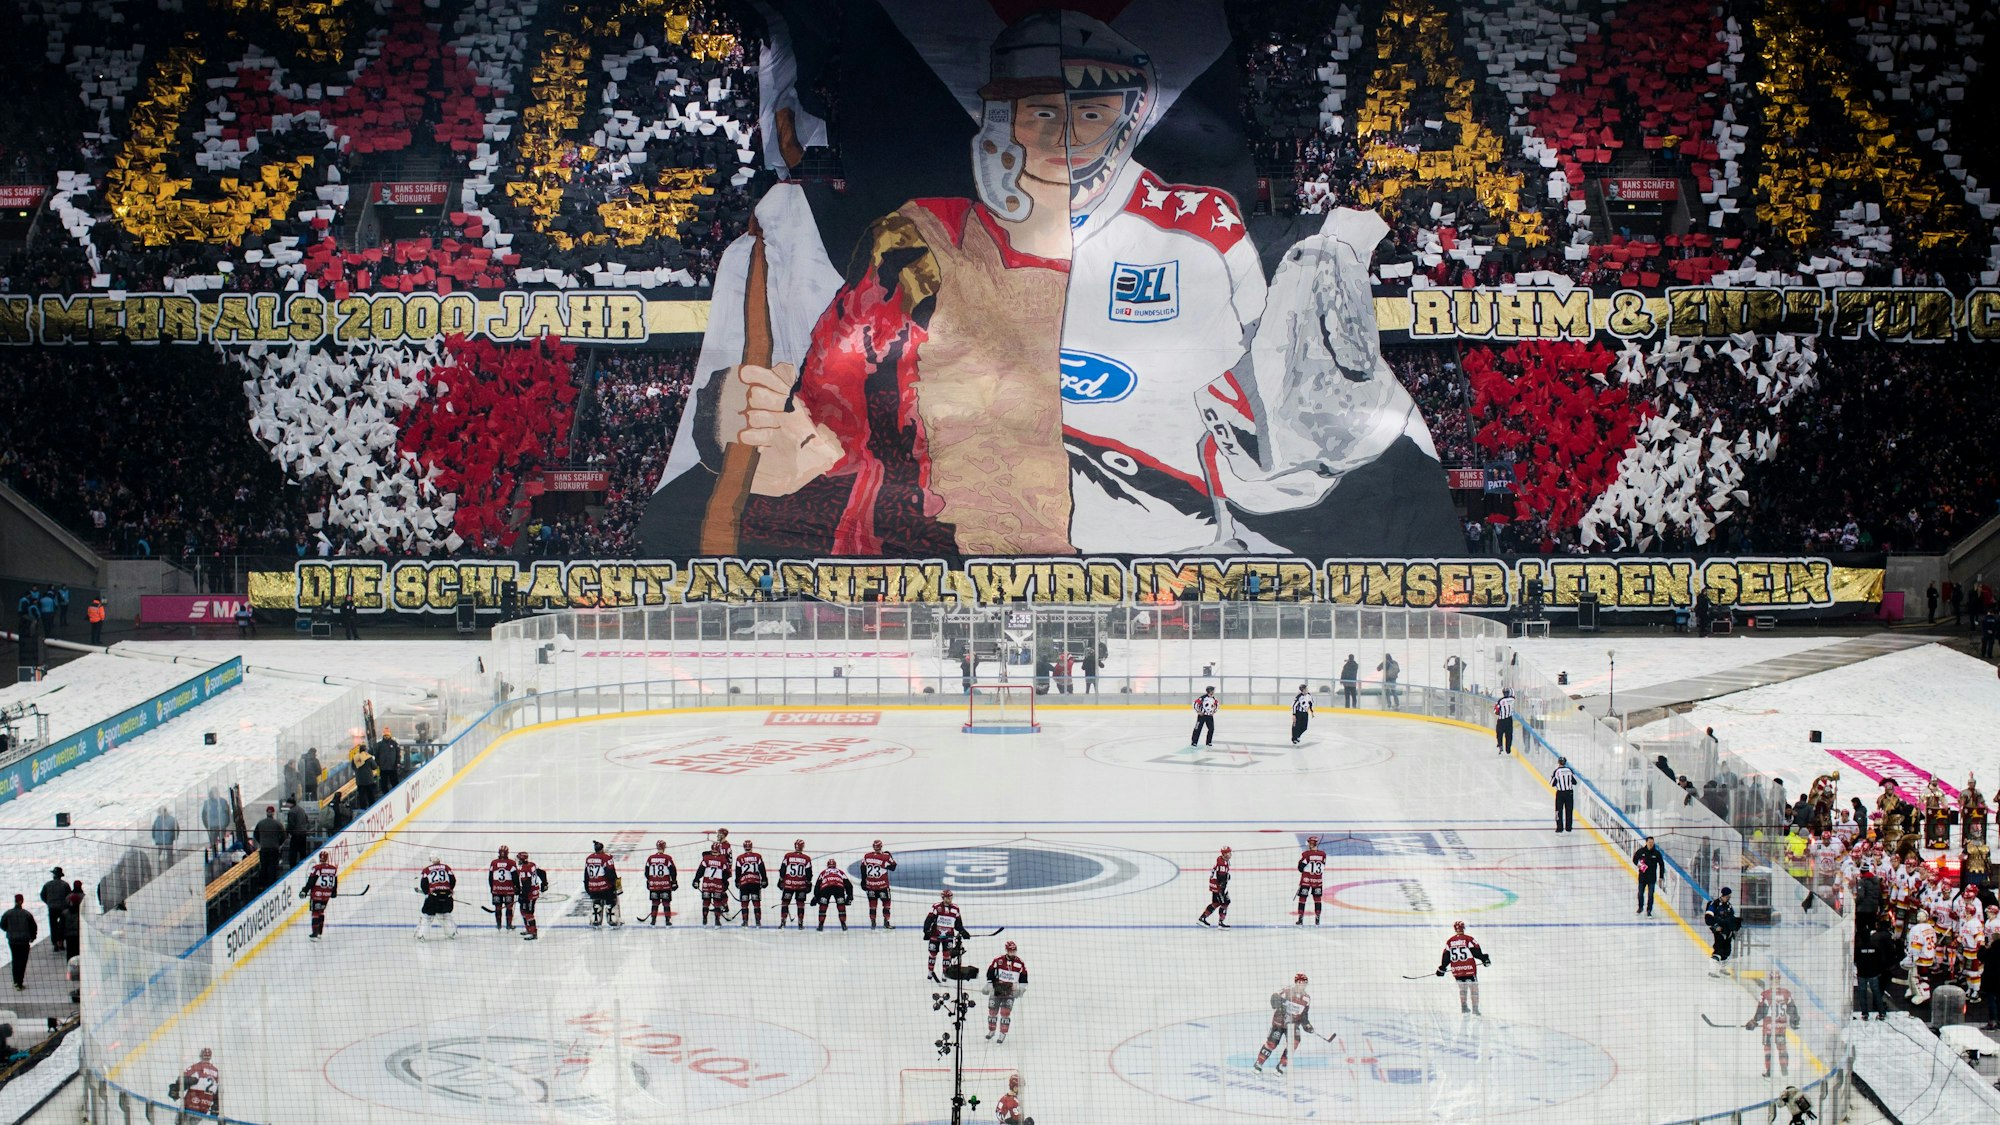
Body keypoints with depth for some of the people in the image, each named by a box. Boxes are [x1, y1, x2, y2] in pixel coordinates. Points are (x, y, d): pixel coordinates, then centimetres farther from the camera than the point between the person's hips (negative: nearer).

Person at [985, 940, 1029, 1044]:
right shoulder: (998, 961, -6)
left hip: (1010, 991, -1)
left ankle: (1002, 1034, -6)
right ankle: (991, 1031, 30)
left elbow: (1024, 976, 8)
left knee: (1005, 1012, -11)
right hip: (997, 989, 1)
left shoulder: (1020, 964, -1)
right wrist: (989, 984, -9)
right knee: (992, 1011, 10)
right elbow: (990, 972, -4)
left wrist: (1022, 987, 2)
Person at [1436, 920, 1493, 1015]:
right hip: (1469, 968, -4)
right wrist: (1484, 959, 3)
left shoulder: (1449, 941, 6)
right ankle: (1475, 1009, 2)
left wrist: (1442, 968, 17)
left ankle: (1463, 1007, 22)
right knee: (1473, 988, 5)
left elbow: (1446, 957, 9)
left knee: (1462, 987, 21)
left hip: (1456, 970, 4)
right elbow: (1476, 951, -8)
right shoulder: (1468, 939, -6)